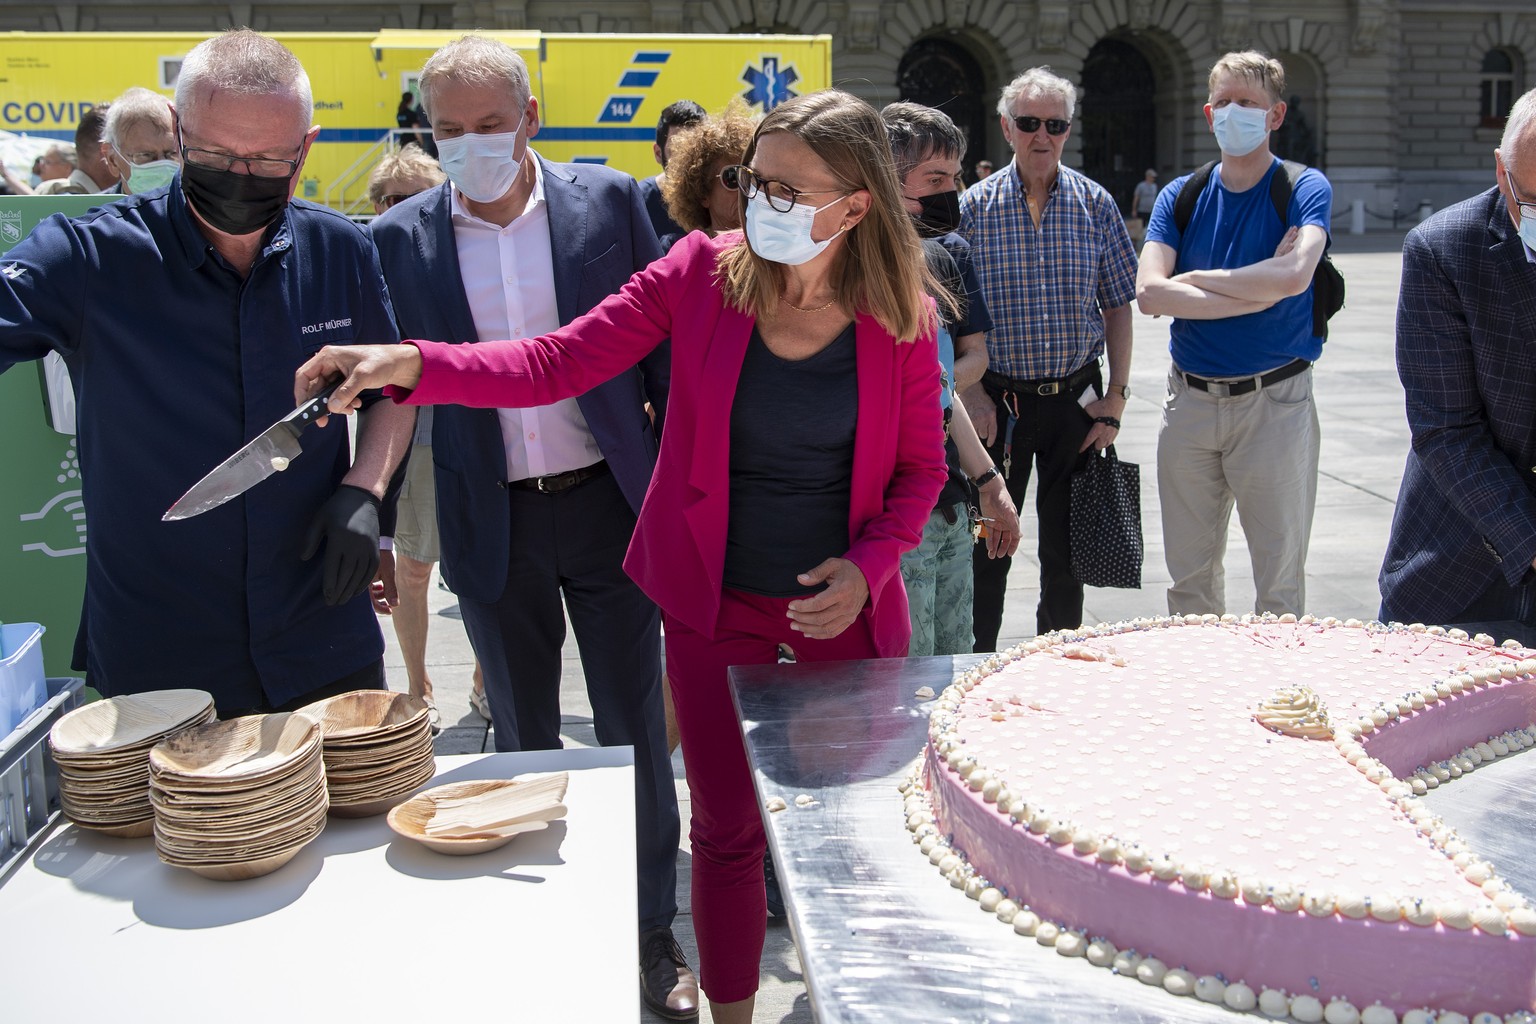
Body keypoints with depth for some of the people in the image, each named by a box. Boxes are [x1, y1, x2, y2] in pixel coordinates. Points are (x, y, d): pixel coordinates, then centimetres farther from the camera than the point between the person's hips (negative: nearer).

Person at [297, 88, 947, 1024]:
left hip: (844, 606, 0)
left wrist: (870, 565, -14)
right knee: (727, 830, 9)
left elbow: (921, 471, 2)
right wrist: (413, 365, -27)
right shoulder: (704, 273, -10)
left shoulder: (900, 319, -9)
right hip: (718, 604, 0)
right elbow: (553, 364, -14)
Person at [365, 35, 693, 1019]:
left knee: (636, 731, 9)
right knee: (525, 742, 14)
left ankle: (653, 934, 28)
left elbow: (660, 346, 2)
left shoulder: (609, 200, -3)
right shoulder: (402, 238, -2)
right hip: (492, 527, 1)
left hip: (609, 501, 0)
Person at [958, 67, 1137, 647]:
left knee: (1066, 547, 10)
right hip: (997, 402, -1)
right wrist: (973, 396, -8)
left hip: (1076, 398, 2)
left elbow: (1118, 307, 5)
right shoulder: (974, 207, -2)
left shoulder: (1096, 205, 2)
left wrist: (1115, 398, -1)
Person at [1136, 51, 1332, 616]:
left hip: (1274, 403, -3)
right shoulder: (1180, 196, 6)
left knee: (1279, 577, 5)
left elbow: (1294, 276, -22)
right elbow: (1150, 292, -9)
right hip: (1190, 400, 3)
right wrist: (1256, 290, -15)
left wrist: (1196, 279, -11)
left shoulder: (1305, 189, -2)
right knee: (1189, 572, 12)